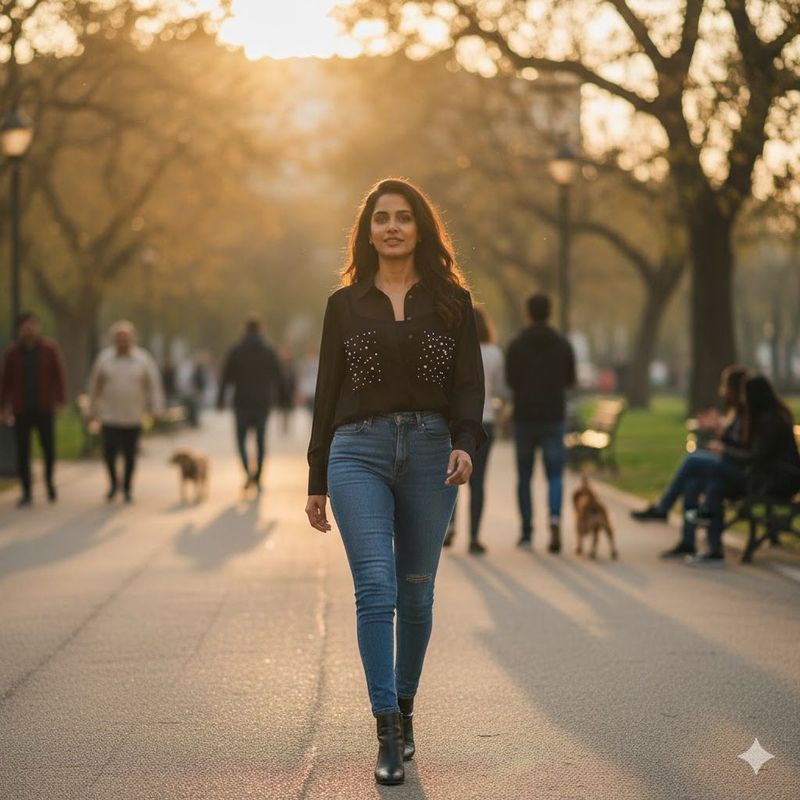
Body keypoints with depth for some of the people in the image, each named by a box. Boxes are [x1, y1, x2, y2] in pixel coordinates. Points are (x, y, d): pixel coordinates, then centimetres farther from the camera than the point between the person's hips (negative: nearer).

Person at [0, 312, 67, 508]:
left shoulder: (50, 348, -1)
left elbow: (58, 375, 0)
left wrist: (60, 400, -8)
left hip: (45, 409, -1)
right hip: (21, 410, 1)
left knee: (49, 449, 2)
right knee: (22, 452, 1)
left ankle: (49, 480, 29)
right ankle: (26, 493, 9)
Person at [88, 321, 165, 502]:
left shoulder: (143, 359, 1)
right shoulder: (104, 358, 3)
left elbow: (154, 385, 2)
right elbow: (95, 385, 9)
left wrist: (156, 409, -5)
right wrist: (93, 410, 11)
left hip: (133, 418, 0)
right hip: (109, 417, 0)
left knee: (130, 455, 4)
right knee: (109, 452, -6)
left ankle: (127, 488, 20)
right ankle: (113, 483, 19)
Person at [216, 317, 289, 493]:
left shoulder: (235, 351, -3)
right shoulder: (269, 352, 1)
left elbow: (225, 377, -6)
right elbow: (279, 377, 3)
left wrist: (220, 399, -2)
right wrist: (282, 397, 13)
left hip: (242, 402, -1)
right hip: (263, 402, 1)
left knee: (241, 438, 8)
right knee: (261, 440, 10)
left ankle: (248, 470, -15)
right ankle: (258, 478, 9)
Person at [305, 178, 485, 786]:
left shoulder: (451, 301, 9)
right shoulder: (346, 303, 10)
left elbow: (469, 382, 3)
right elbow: (328, 392, 11)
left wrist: (465, 443, -16)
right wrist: (317, 480, 10)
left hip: (430, 451, 1)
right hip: (358, 451, -1)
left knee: (416, 593, 8)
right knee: (376, 588, -13)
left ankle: (404, 704, 28)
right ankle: (389, 734, -12)